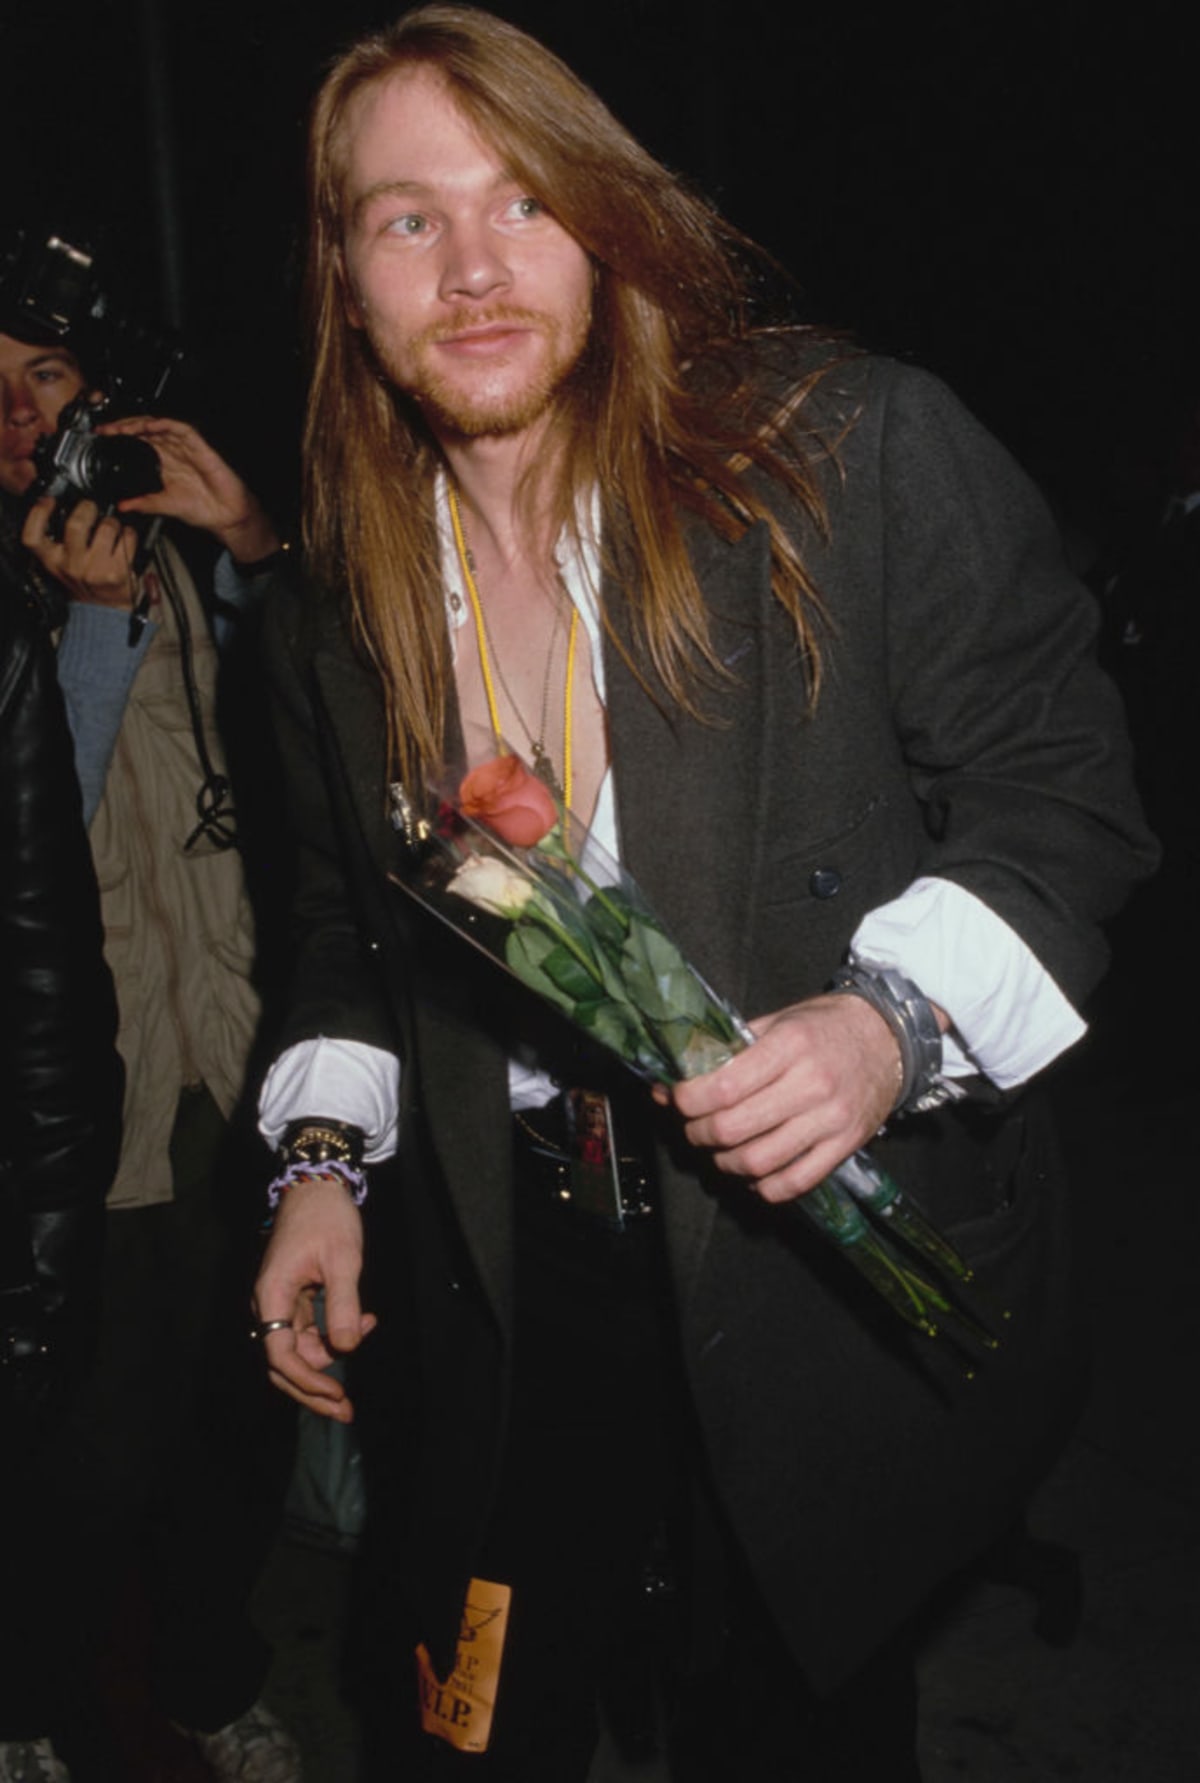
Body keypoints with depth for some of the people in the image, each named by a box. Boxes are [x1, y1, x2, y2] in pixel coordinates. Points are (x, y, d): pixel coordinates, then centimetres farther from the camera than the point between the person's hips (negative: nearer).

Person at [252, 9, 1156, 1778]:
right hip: (500, 1288, 4)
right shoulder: (334, 617, 4)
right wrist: (322, 1160, 5)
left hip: (834, 1280, -3)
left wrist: (899, 1017, -24)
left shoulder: (863, 452, -12)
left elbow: (1063, 786, -9)